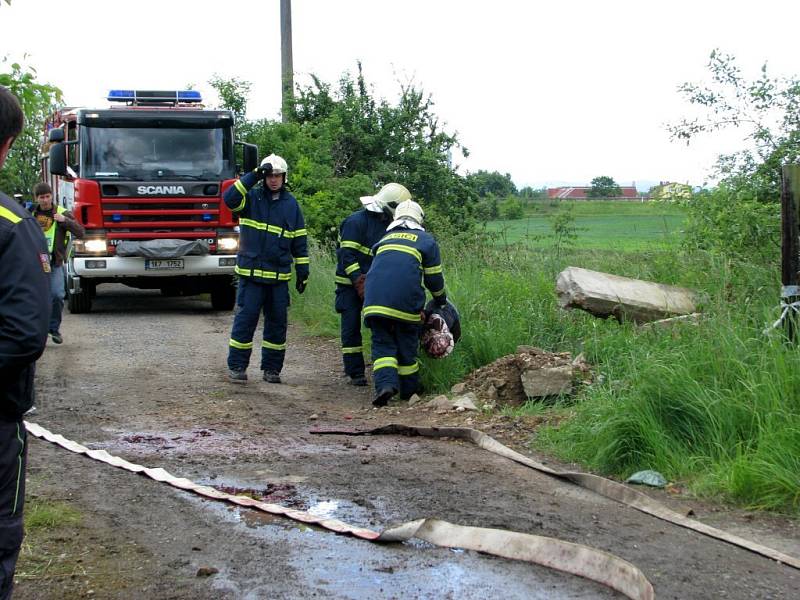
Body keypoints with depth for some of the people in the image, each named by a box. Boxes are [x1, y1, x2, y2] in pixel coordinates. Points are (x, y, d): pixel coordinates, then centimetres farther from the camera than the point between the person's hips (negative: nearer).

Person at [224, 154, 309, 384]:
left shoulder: (291, 204, 10)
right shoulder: (252, 197, 2)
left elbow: (300, 241, 13)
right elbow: (229, 198, -20)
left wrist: (302, 271, 9)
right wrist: (254, 176, -20)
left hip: (280, 275, 3)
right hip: (251, 272, -3)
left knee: (277, 322, 7)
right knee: (245, 318, -4)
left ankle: (272, 368, 16)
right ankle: (236, 366, 3)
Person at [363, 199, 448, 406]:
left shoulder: (384, 239, 28)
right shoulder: (426, 240, 16)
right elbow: (433, 278, 15)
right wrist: (441, 300, 35)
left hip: (375, 301, 2)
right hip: (405, 302, -2)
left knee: (382, 343, 6)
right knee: (407, 346, 12)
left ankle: (385, 384, -16)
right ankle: (409, 391, 22)